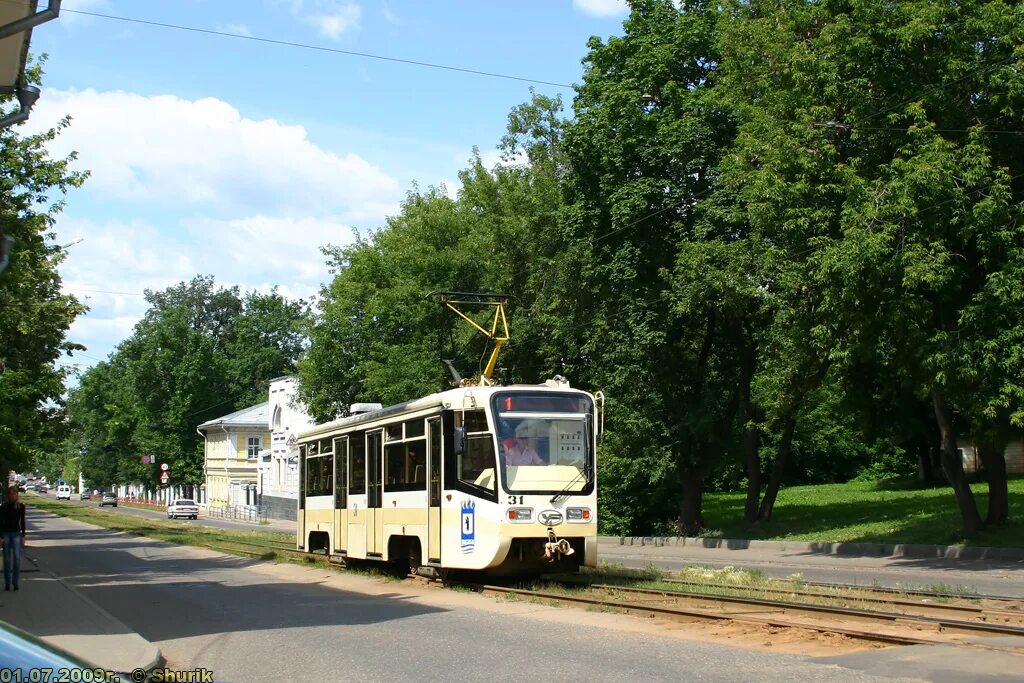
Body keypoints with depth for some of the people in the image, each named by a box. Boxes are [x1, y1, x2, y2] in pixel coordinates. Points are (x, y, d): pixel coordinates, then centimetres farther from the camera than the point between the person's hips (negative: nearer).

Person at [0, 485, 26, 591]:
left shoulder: (21, 506, 1)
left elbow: (22, 521, 6)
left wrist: (23, 536, 2)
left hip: (17, 534, 0)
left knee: (17, 558, -10)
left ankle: (15, 582, -4)